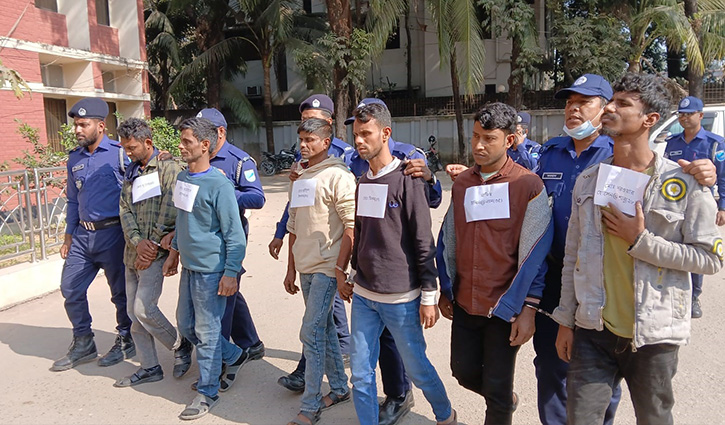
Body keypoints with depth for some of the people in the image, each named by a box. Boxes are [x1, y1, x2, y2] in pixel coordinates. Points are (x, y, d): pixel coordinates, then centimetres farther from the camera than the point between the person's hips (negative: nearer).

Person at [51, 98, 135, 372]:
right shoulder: (74, 158, 11)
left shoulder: (119, 154, -9)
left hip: (111, 233, -6)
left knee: (121, 292, 6)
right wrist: (69, 236, 15)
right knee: (70, 289, 10)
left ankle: (126, 342, 25)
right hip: (82, 234, 7)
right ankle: (83, 343, 26)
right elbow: (73, 200, 18)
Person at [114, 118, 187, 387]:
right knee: (134, 312, 9)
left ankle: (180, 345, 12)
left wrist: (152, 245, -14)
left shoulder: (168, 168, -6)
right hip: (133, 252, 8)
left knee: (144, 308, -13)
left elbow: (169, 213, -13)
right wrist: (137, 241, -9)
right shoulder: (131, 172, 16)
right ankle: (149, 367, 21)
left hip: (156, 252, -8)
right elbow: (125, 210, 7)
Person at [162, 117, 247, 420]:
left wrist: (231, 273, -19)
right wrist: (174, 252, 22)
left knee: (206, 332, 2)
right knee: (186, 326, 19)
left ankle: (207, 393, 20)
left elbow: (234, 234, -17)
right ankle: (234, 356, 38)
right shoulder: (182, 178, 7)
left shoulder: (219, 184, -18)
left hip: (211, 270, -9)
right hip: (188, 267, 9)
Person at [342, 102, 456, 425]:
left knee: (417, 368, 10)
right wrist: (349, 276, 18)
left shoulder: (407, 180, -11)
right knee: (361, 374, 8)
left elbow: (424, 243, -11)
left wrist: (429, 297, -11)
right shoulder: (362, 183, 8)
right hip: (363, 297, 6)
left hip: (401, 299, -5)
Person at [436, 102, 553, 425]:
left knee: (497, 388, 6)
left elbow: (535, 252, -11)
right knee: (464, 372, 17)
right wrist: (446, 292, 12)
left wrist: (528, 309, -13)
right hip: (465, 302, 5)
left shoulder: (528, 185, -10)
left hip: (505, 307, -5)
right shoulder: (461, 183, 6)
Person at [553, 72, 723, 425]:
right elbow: (572, 257, 6)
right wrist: (565, 320, 7)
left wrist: (640, 241, -17)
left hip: (653, 334, -2)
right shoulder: (587, 180, 3)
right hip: (593, 331, 2)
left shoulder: (685, 183, -8)